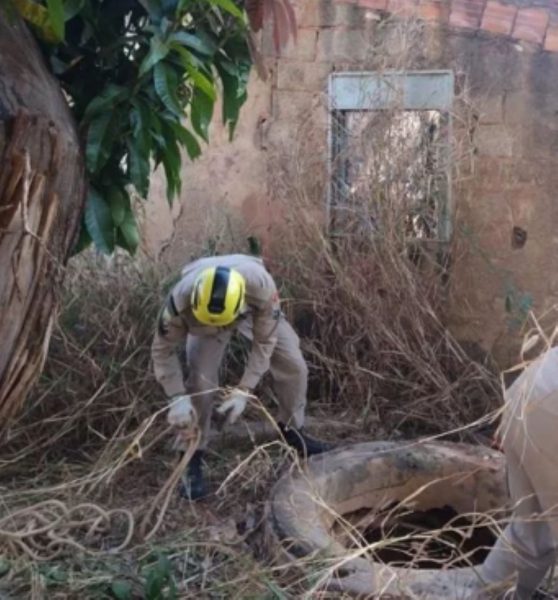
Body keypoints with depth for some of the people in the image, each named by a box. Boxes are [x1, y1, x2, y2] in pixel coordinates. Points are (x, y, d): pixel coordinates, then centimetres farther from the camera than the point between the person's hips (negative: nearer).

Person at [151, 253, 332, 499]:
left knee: (294, 365, -5)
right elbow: (162, 349, -28)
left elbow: (264, 342, -30)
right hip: (201, 319, -1)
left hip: (255, 311, 1)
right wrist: (178, 397, -37)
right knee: (201, 379, -18)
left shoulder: (261, 286, -44)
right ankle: (193, 455, 0)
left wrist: (244, 390, -35)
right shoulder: (181, 299, -42)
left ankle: (292, 429, 20)